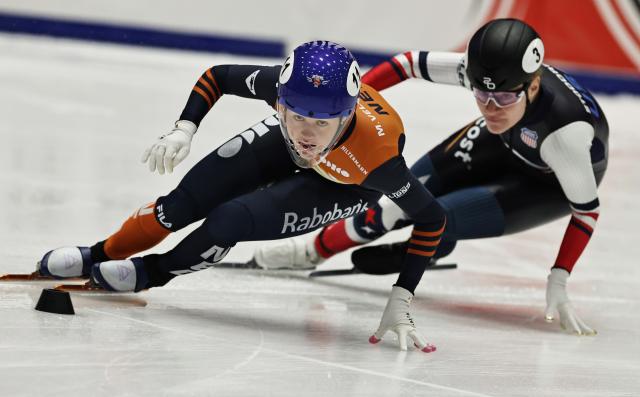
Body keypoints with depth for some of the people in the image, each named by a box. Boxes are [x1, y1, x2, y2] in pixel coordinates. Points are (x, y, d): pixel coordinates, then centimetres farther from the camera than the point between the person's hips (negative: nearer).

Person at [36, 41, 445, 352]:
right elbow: (219, 76, -15)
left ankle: (154, 272, 10)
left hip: (348, 183, -3)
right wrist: (184, 130, -28)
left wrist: (401, 298, -32)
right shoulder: (282, 84, -37)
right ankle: (99, 256, 25)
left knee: (229, 222, -21)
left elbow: (431, 217, -29)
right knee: (186, 201, -3)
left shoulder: (377, 153, -45)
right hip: (286, 149, 3)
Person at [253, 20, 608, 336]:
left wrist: (558, 283, -28)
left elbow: (587, 209, -29)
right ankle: (313, 250, 25)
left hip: (550, 184, -4)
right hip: (504, 144, 4)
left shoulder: (565, 131, -43)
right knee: (401, 201, 1)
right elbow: (413, 63, -16)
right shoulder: (482, 70, -32)